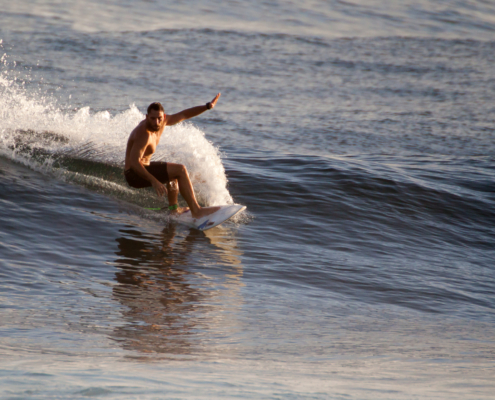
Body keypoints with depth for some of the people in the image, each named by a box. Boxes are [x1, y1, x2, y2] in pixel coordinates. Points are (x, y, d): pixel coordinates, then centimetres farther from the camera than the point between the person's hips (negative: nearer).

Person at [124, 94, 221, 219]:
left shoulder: (163, 121, -2)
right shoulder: (144, 133, -28)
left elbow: (184, 115, 11)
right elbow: (134, 162, -34)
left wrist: (208, 106, 6)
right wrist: (154, 181, -40)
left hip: (143, 167, 10)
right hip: (135, 175, -10)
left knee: (173, 170, 34)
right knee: (180, 169, -17)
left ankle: (173, 208, 37)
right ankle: (196, 211, -17)